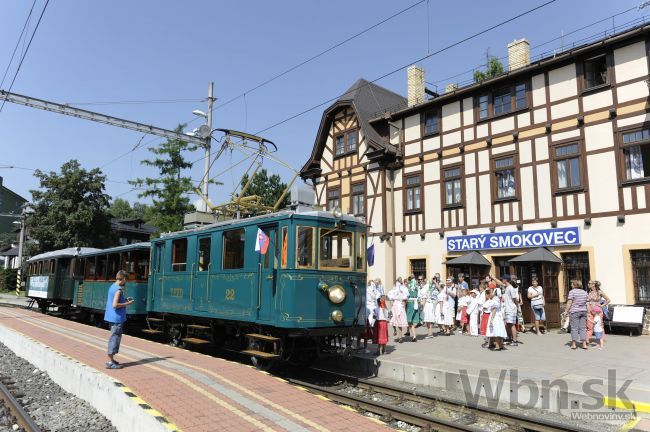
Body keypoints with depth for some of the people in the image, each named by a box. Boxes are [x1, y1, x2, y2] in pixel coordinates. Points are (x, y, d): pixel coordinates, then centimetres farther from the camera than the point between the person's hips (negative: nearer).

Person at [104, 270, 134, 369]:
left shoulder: (112, 287, 11)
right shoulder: (118, 289, -18)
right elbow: (115, 305, -25)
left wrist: (125, 300, 13)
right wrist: (127, 304, -14)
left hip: (112, 317, 10)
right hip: (117, 318, -10)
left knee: (113, 337, 18)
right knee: (115, 338, -4)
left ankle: (111, 359, 26)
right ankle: (110, 363, 0)